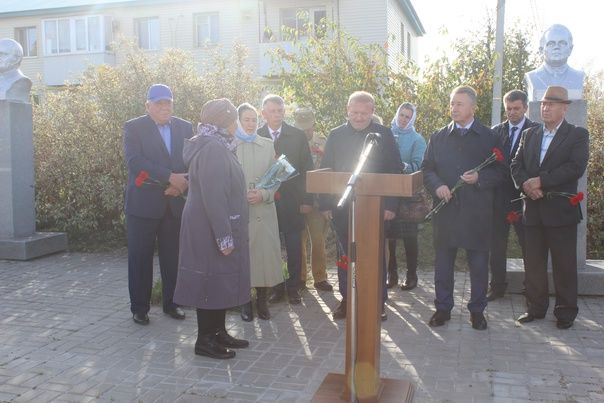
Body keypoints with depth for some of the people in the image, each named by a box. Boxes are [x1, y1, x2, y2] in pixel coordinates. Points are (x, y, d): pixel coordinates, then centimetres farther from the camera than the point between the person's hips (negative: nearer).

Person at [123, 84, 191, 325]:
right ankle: (139, 307, 17)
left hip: (176, 203, 3)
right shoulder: (134, 128, -2)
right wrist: (170, 177, -23)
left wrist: (181, 183, -15)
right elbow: (134, 160, -16)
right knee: (140, 257, 5)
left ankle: (171, 303, 24)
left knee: (173, 257, 10)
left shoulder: (185, 128, 9)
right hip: (143, 203, -3)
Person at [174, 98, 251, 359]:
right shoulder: (212, 149, -19)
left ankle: (218, 332, 27)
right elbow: (213, 197, -25)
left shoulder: (217, 146, 12)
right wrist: (224, 236, -24)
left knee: (220, 279, 15)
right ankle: (205, 340, 11)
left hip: (216, 226, 10)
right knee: (212, 278, -1)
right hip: (211, 229, -10)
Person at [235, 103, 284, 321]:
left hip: (263, 210, 2)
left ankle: (262, 300, 16)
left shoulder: (268, 145, 10)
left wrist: (263, 194, -9)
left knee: (265, 252, 0)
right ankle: (245, 302, 16)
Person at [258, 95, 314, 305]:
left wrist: (307, 200, -2)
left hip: (292, 201, 0)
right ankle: (276, 288, 18)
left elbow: (307, 168, 3)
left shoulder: (298, 136, 4)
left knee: (294, 248, 4)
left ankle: (293, 288, 17)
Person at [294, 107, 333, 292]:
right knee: (298, 240, 9)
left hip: (316, 198, 0)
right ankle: (299, 277, 22)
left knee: (318, 240, 4)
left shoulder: (322, 142, 0)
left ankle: (320, 277, 16)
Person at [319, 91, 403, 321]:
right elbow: (325, 170, 5)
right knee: (345, 254, 10)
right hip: (342, 207, 2)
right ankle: (346, 299, 21)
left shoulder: (384, 135, 0)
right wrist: (325, 204, -1)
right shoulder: (335, 136, 5)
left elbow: (395, 170, -1)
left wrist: (391, 205, -8)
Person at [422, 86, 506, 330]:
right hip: (445, 208, 2)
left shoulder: (489, 137, 3)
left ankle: (477, 310, 20)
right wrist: (437, 186, -10)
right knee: (443, 262, 8)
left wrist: (480, 178, -15)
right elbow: (426, 169, 9)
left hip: (477, 210, -2)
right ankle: (443, 308, 21)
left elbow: (500, 171, 3)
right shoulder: (438, 137, 10)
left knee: (479, 263, 6)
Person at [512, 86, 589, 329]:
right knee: (533, 263, 10)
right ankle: (536, 308, 22)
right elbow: (516, 165, 8)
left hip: (561, 210, -4)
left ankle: (566, 312, 16)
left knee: (564, 264, 3)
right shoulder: (529, 134, 14)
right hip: (533, 209, 4)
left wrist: (541, 181, -19)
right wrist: (526, 185, -12)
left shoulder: (577, 135, 0)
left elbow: (576, 167, -14)